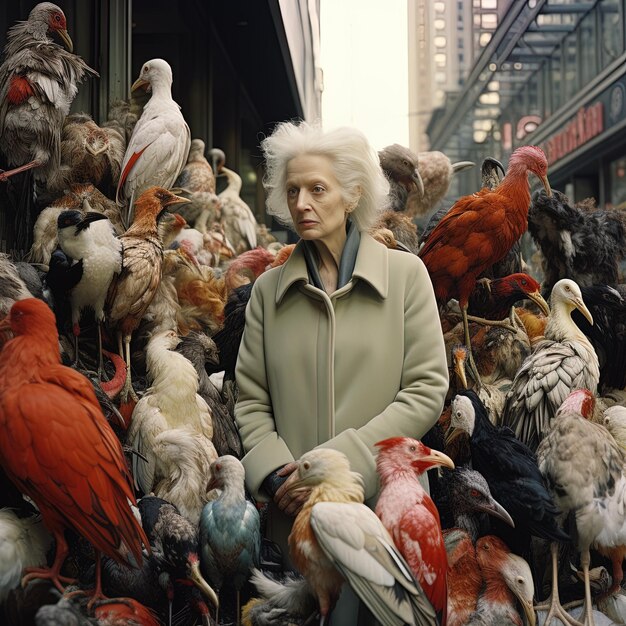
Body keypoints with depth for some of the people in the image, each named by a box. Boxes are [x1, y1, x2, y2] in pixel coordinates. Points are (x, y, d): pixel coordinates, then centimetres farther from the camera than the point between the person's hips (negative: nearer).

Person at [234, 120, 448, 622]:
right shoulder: (269, 289, 7)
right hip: (295, 517, 2)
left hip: (384, 503, -1)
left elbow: (426, 390, -5)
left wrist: (338, 463, -14)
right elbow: (251, 402, 5)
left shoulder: (405, 273, 1)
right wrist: (277, 475, -13)